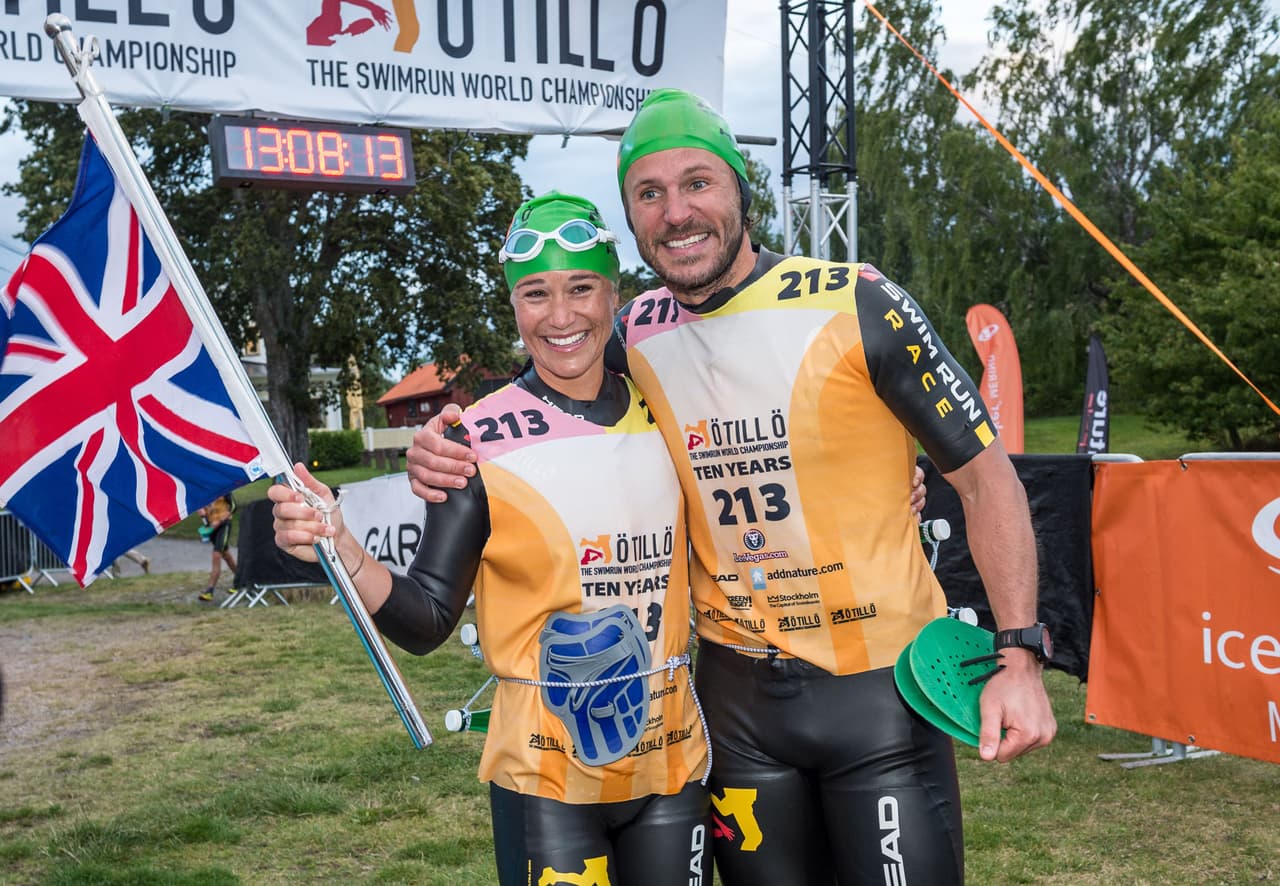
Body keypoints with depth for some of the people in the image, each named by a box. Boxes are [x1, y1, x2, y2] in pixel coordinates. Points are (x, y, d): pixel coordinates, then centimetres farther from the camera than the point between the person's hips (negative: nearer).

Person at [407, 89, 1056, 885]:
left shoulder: (855, 305, -12)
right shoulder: (636, 338, 0)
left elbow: (985, 473, -7)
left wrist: (1020, 654, -15)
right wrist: (449, 458, -5)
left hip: (880, 688, -3)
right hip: (737, 691, 4)